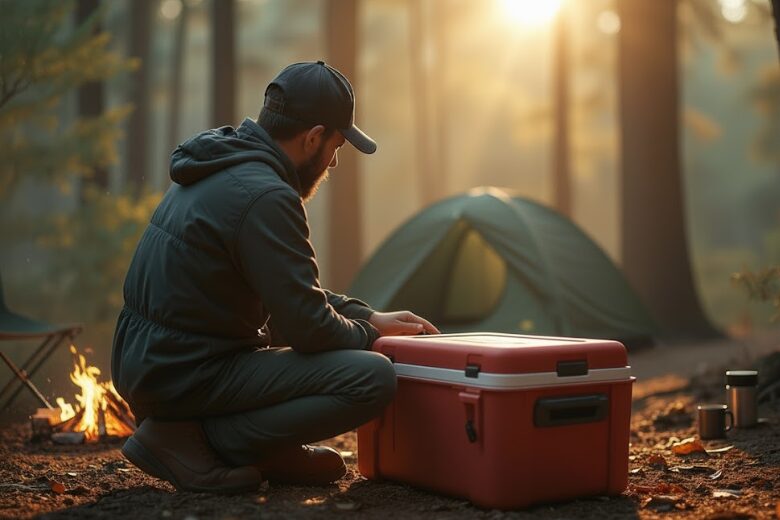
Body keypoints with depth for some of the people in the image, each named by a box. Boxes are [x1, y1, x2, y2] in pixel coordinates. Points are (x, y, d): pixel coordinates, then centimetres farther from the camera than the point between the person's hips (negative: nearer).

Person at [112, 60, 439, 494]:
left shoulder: (218, 169, 11)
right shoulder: (265, 197, -21)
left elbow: (293, 290, 21)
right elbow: (308, 328, -18)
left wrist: (369, 317, 15)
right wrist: (367, 335, 3)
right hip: (187, 375, -10)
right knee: (374, 378, -18)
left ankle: (274, 454, 10)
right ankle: (190, 440, -10)